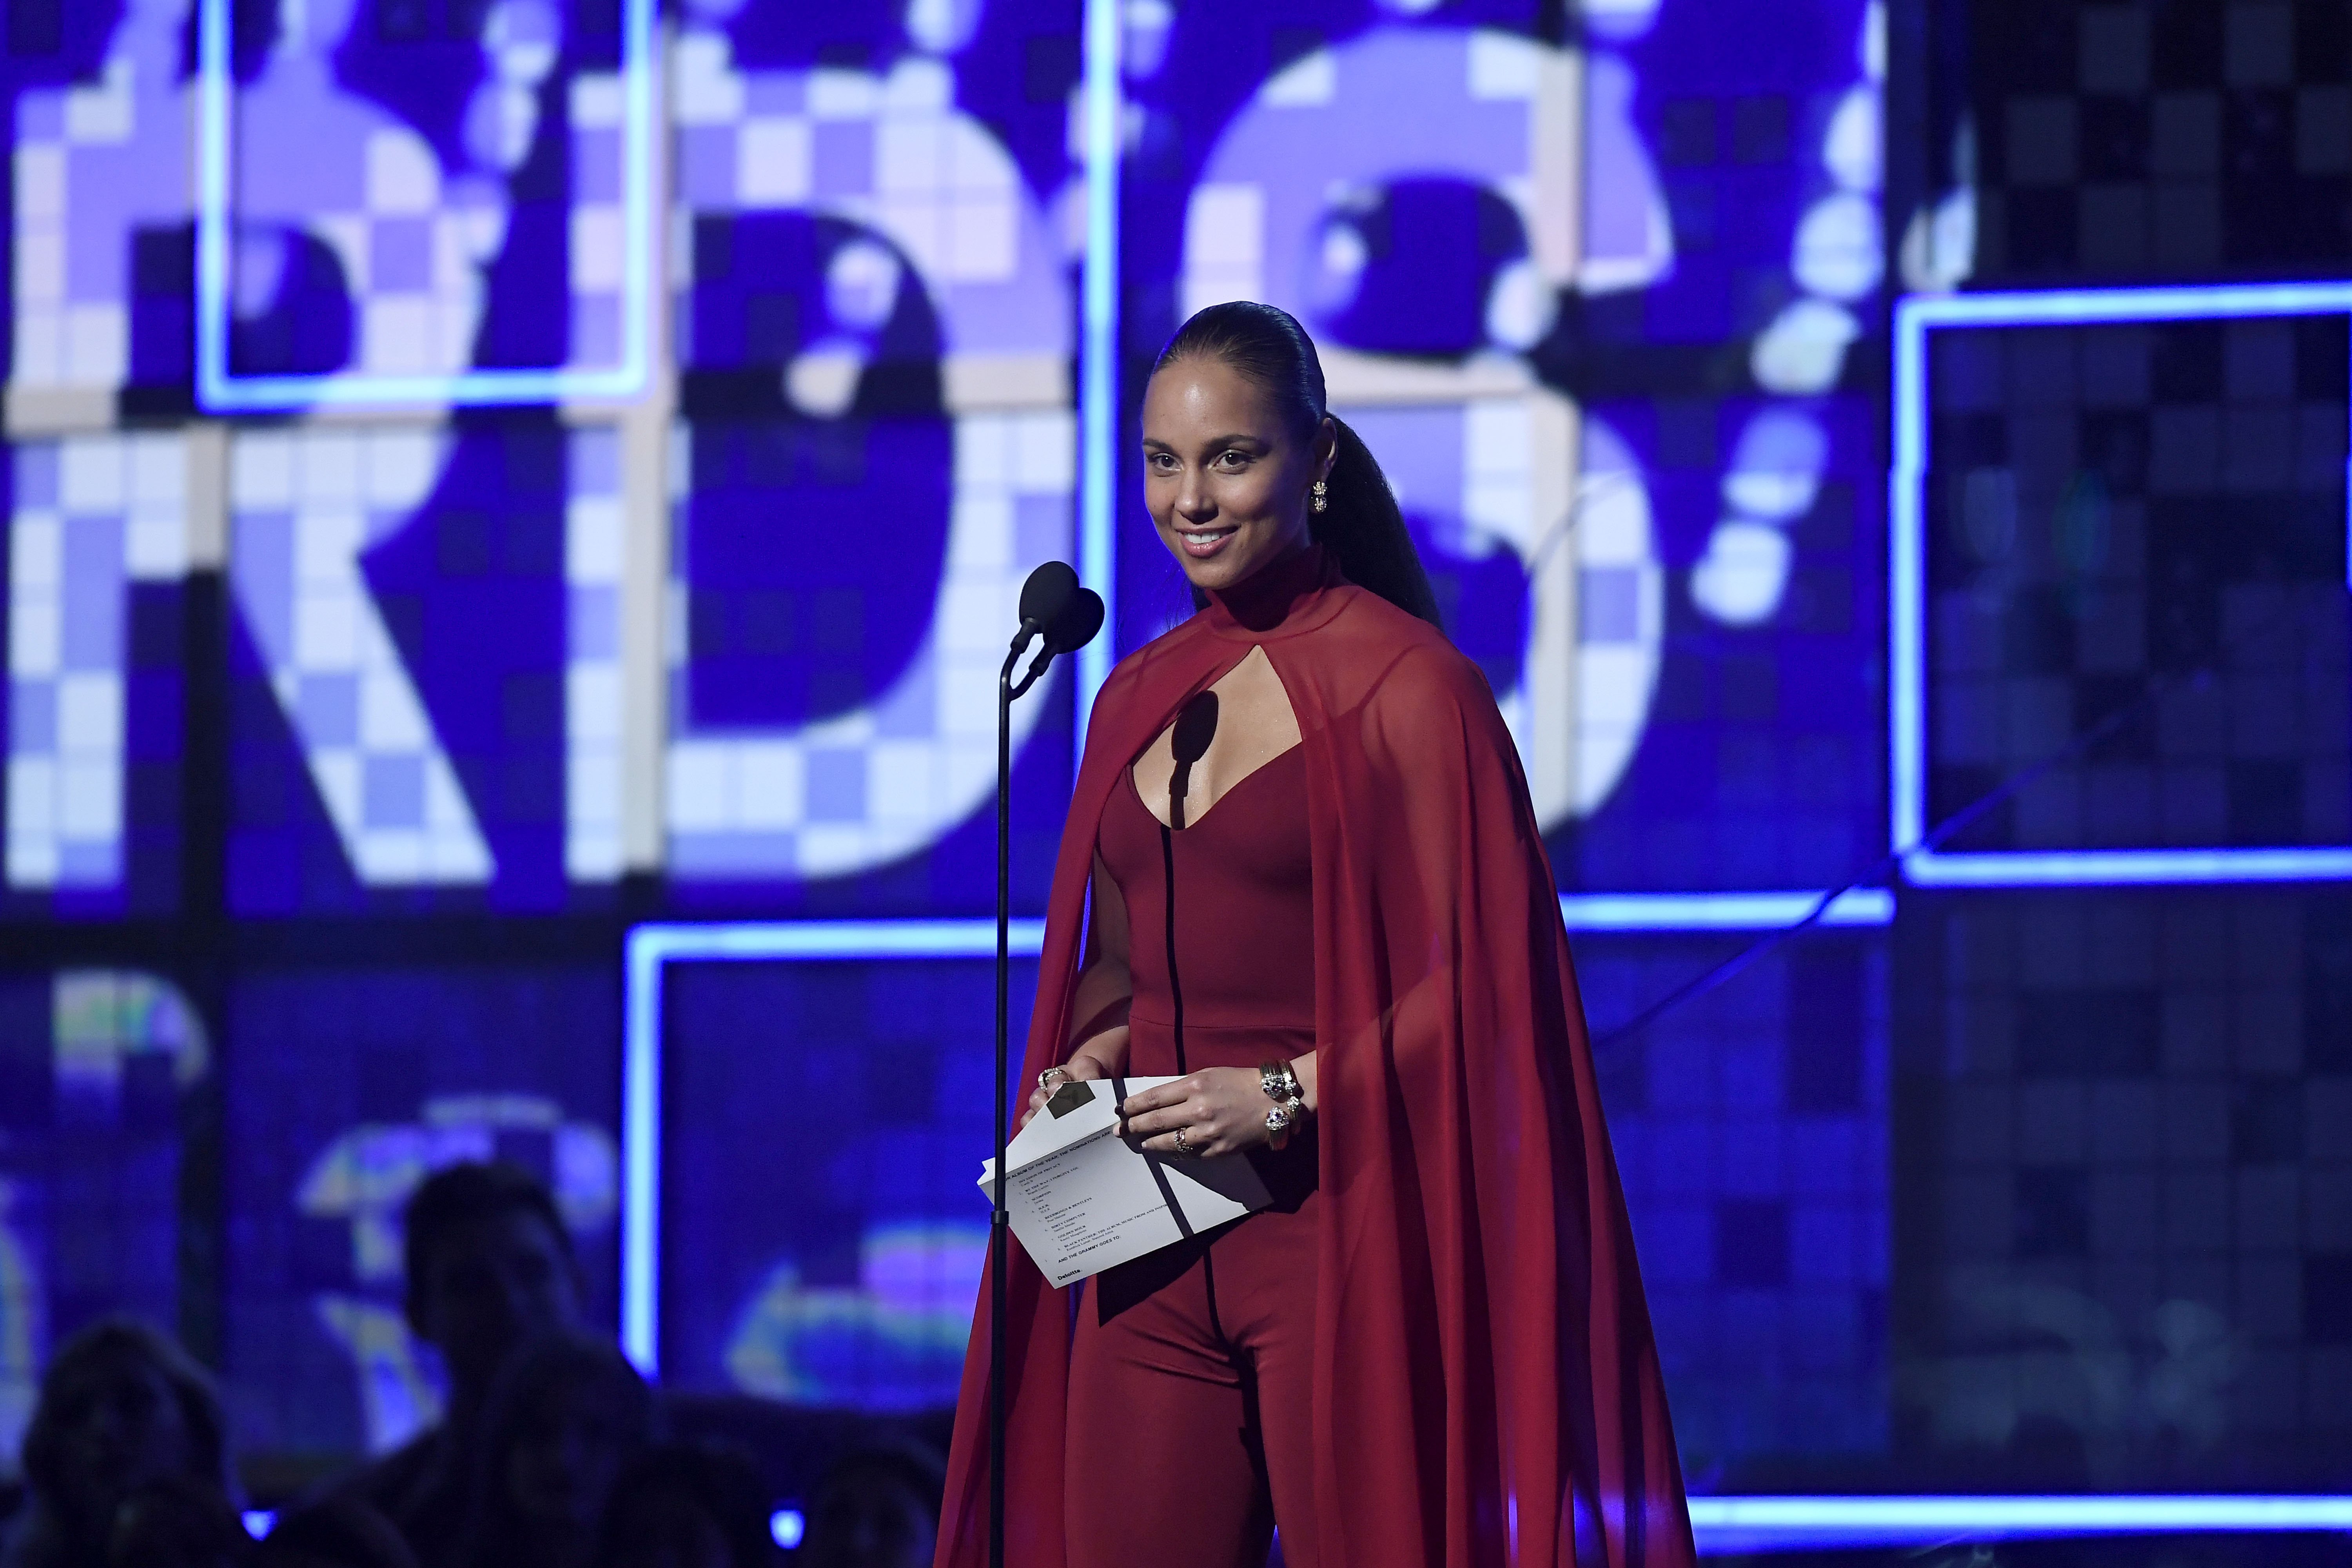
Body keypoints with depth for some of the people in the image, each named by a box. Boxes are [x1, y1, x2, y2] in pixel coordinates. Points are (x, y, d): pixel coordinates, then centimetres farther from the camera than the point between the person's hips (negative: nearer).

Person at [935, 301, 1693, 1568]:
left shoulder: (1403, 685, -5)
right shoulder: (1137, 699, 14)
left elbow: (1470, 984, -9)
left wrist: (1285, 1095, -17)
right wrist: (1087, 1062, 3)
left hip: (1335, 1228, -6)